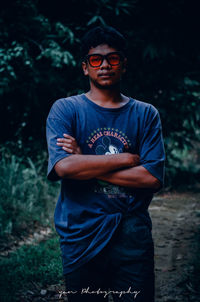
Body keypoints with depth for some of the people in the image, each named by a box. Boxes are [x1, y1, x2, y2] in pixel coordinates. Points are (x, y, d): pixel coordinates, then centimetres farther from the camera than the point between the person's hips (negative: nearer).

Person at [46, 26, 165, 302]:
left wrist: (87, 165, -10)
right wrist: (126, 158, -11)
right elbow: (63, 166, -16)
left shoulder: (146, 114, 6)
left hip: (133, 237, 1)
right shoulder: (65, 110, 2)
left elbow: (153, 178, -8)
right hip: (81, 239, -1)